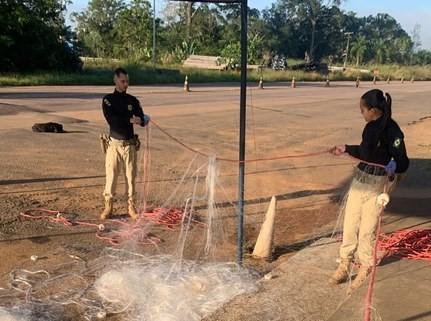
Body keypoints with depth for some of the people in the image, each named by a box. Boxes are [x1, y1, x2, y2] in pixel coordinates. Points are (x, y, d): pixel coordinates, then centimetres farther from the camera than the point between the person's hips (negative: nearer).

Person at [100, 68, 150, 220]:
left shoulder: (133, 100, 7)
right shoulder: (108, 99, -1)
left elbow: (141, 120, 2)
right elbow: (111, 119, -16)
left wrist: (145, 120, -21)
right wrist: (130, 120, -20)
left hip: (130, 144, 2)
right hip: (114, 143, -2)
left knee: (131, 176, 5)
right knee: (111, 176, 0)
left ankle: (131, 206, 15)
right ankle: (108, 206, 11)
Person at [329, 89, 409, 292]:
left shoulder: (392, 131, -20)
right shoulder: (371, 126, 3)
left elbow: (403, 163, -22)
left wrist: (393, 166, -41)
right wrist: (346, 149, 22)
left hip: (377, 184, -7)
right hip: (360, 179, 7)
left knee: (367, 230, 2)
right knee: (350, 224, 11)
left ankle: (365, 269, 23)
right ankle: (345, 264, 25)